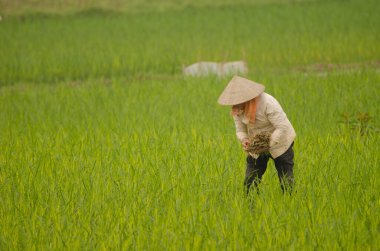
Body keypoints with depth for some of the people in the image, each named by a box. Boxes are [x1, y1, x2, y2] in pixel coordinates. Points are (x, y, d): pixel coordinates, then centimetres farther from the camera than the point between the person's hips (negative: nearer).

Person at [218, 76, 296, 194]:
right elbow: (240, 130, -1)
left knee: (286, 183, -4)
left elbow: (283, 127, -30)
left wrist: (268, 144, -32)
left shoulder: (267, 103, -30)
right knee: (249, 184, -1)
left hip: (279, 144, -5)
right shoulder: (237, 109, -11)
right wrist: (244, 140, -24)